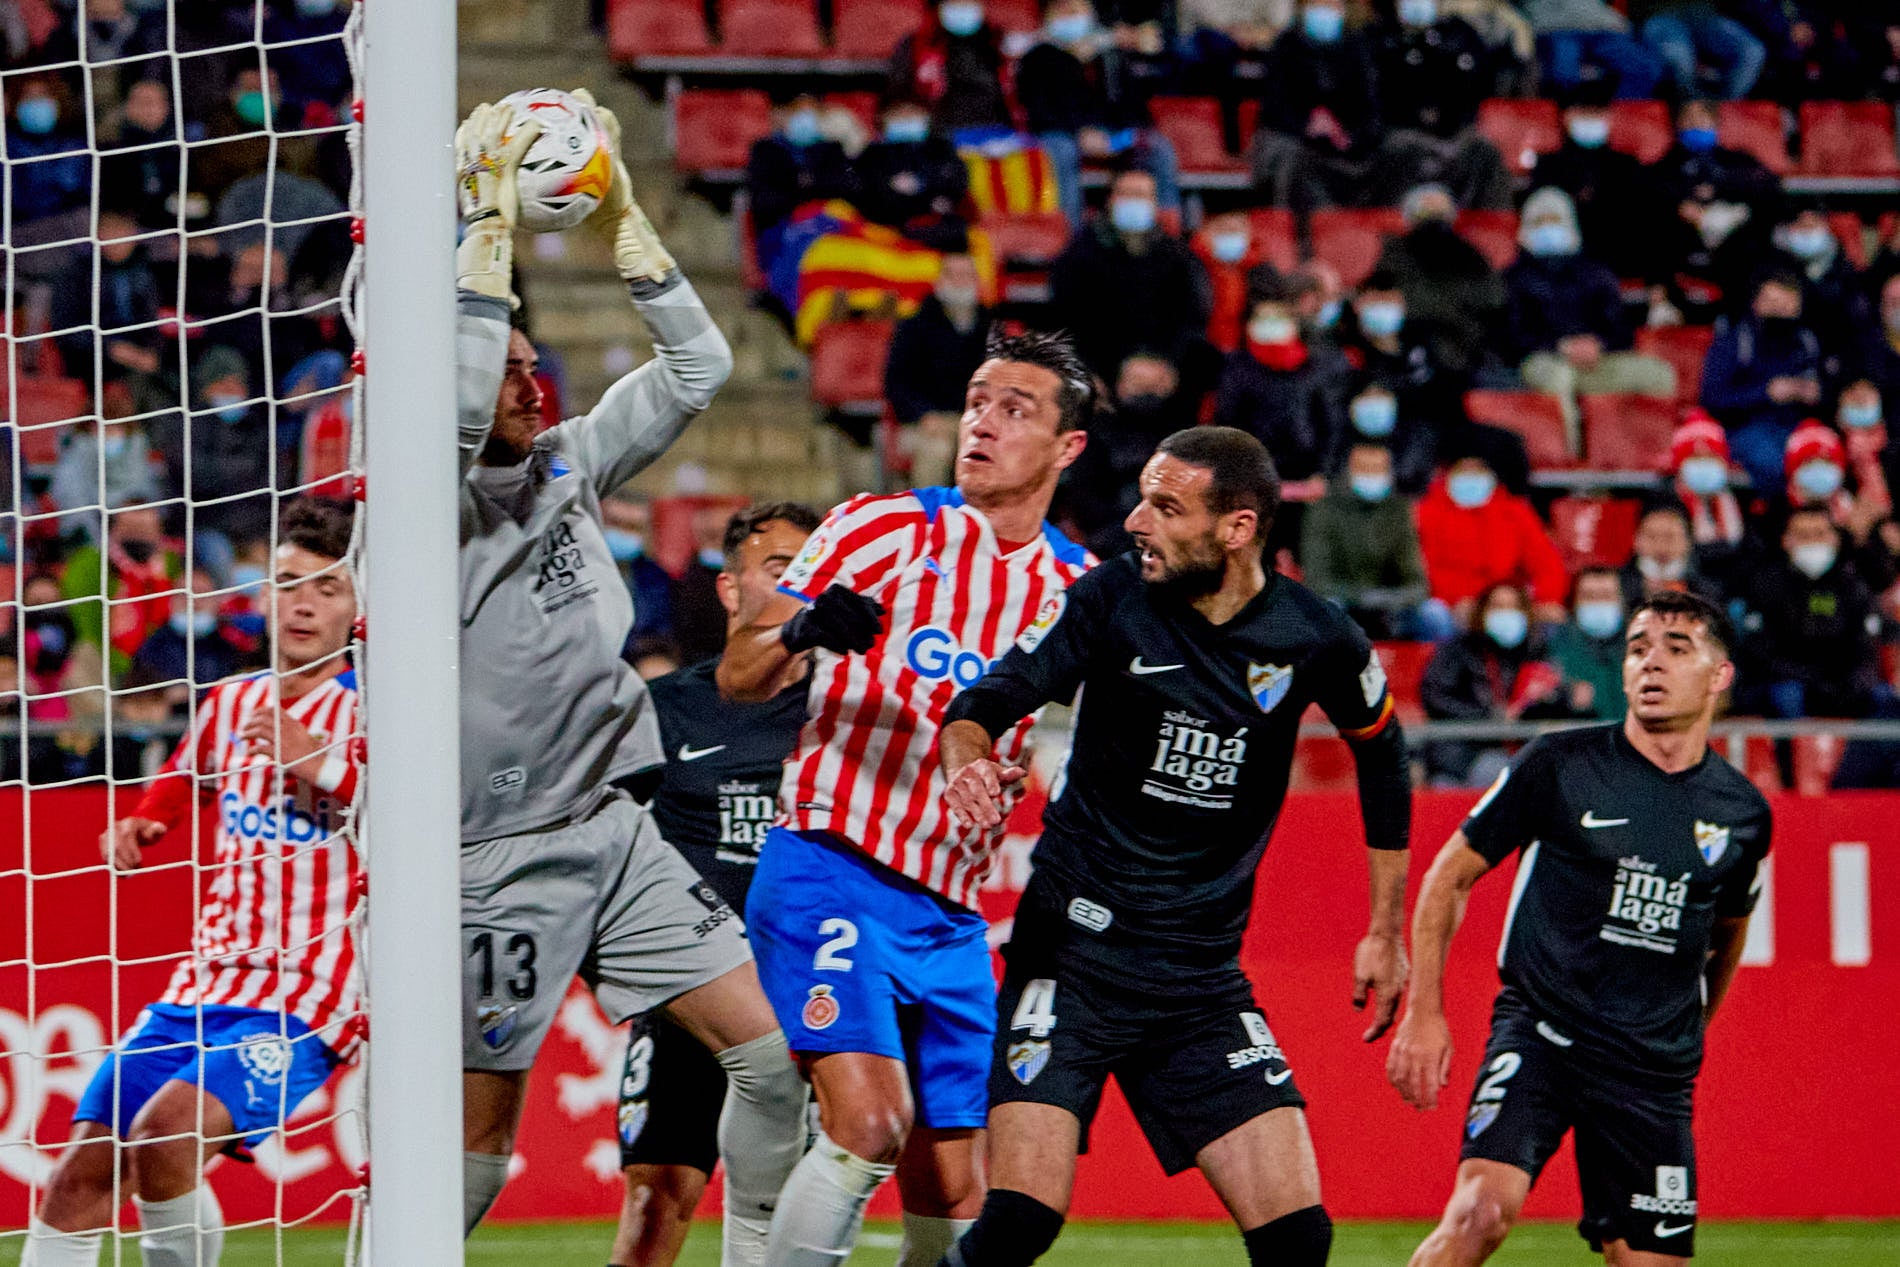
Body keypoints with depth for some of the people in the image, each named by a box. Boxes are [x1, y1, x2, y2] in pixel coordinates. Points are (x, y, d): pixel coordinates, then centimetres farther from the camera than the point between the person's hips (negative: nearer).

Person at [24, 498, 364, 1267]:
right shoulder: (231, 705, 14)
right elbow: (176, 800, 33)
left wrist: (324, 767, -28)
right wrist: (138, 832, 11)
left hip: (306, 1001, -6)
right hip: (203, 987, 6)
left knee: (165, 1135, -27)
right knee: (84, 1169, -2)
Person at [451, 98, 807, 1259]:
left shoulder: (569, 468, 10)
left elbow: (697, 369, 9)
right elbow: (453, 402, -30)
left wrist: (623, 226, 1)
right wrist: (489, 235, -26)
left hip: (616, 834, 7)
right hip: (501, 858, -7)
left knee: (773, 1050, 0)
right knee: (481, 1139, -4)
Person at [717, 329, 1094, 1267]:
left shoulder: (1078, 590, 11)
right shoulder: (883, 530, -1)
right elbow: (738, 676, -5)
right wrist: (799, 633, -27)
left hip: (948, 914, 5)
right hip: (827, 872, -5)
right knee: (868, 1124, -24)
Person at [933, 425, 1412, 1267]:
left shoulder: (1314, 640, -3)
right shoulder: (1113, 599, -8)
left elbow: (1381, 755, 16)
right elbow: (980, 708, -10)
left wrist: (1385, 933, 18)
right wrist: (968, 761, -35)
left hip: (1206, 977, 2)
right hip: (1074, 954, -2)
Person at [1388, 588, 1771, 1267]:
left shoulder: (1743, 812, 7)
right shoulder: (1559, 765, -4)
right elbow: (1451, 874, 4)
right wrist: (1424, 1010, -3)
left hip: (1653, 1070, 4)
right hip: (1539, 1033, -3)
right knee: (1483, 1208, -26)